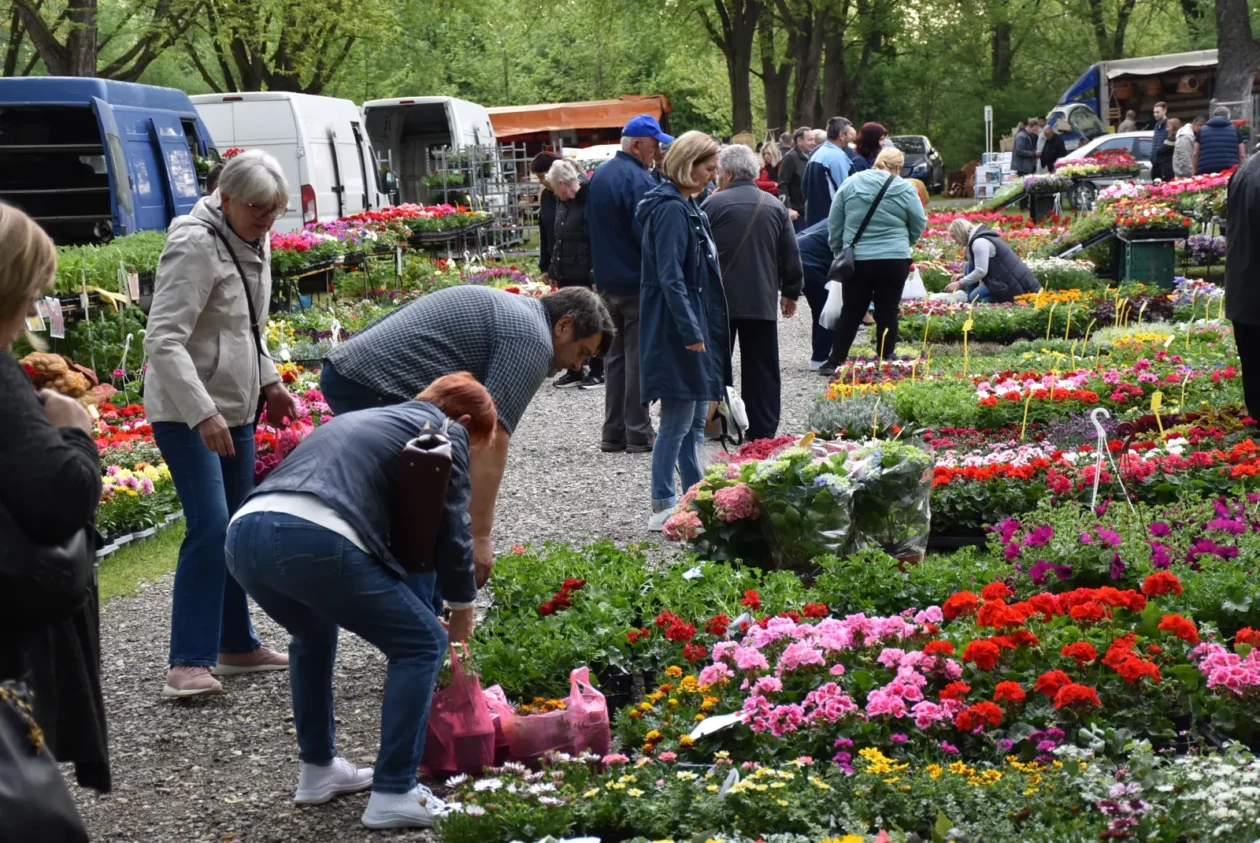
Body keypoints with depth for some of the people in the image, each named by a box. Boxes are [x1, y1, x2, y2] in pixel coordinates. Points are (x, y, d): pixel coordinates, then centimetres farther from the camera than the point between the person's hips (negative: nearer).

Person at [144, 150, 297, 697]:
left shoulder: (254, 244, 10)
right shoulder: (195, 247, -19)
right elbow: (163, 340, -24)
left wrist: (269, 382, 14)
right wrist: (202, 413, -29)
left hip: (234, 407, 9)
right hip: (186, 412, -9)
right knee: (210, 528, -16)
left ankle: (236, 646, 24)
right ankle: (188, 663, -15)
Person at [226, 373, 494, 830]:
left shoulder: (362, 419, 39)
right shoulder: (444, 432, 17)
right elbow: (450, 531, 13)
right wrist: (463, 611, 30)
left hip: (244, 533, 8)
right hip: (315, 540, -8)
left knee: (313, 635, 36)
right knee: (422, 643, 11)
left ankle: (317, 769, 38)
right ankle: (394, 793, 8)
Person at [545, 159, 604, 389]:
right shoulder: (561, 201, 9)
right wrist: (554, 271, 15)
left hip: (585, 275, -8)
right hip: (566, 274, 8)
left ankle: (597, 372, 13)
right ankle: (574, 371, 20)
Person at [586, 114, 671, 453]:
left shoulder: (599, 175, 12)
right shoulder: (639, 180, -17)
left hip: (607, 281, 8)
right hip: (638, 283, -8)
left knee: (615, 355, 13)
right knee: (638, 357, -2)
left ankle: (613, 432, 15)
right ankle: (638, 434, 1)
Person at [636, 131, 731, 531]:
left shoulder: (686, 205, 14)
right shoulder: (670, 209, -16)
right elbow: (670, 278, -22)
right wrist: (690, 330, -24)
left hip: (696, 326, 10)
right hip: (678, 330, -10)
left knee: (696, 419, 15)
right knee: (678, 420, -5)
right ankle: (663, 508, 0)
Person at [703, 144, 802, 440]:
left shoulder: (712, 205, -6)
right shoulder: (775, 208, 5)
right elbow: (791, 257, 7)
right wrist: (790, 293, 19)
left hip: (719, 300, -2)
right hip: (762, 302, 2)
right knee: (761, 369, 6)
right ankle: (763, 432, 5)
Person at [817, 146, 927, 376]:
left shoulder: (850, 184, 2)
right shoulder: (904, 189, -4)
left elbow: (834, 224, 6)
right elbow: (919, 225, 4)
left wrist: (839, 250, 19)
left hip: (856, 260, 2)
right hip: (894, 260, -2)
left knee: (852, 312, 10)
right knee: (887, 312, 7)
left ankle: (834, 362, 10)